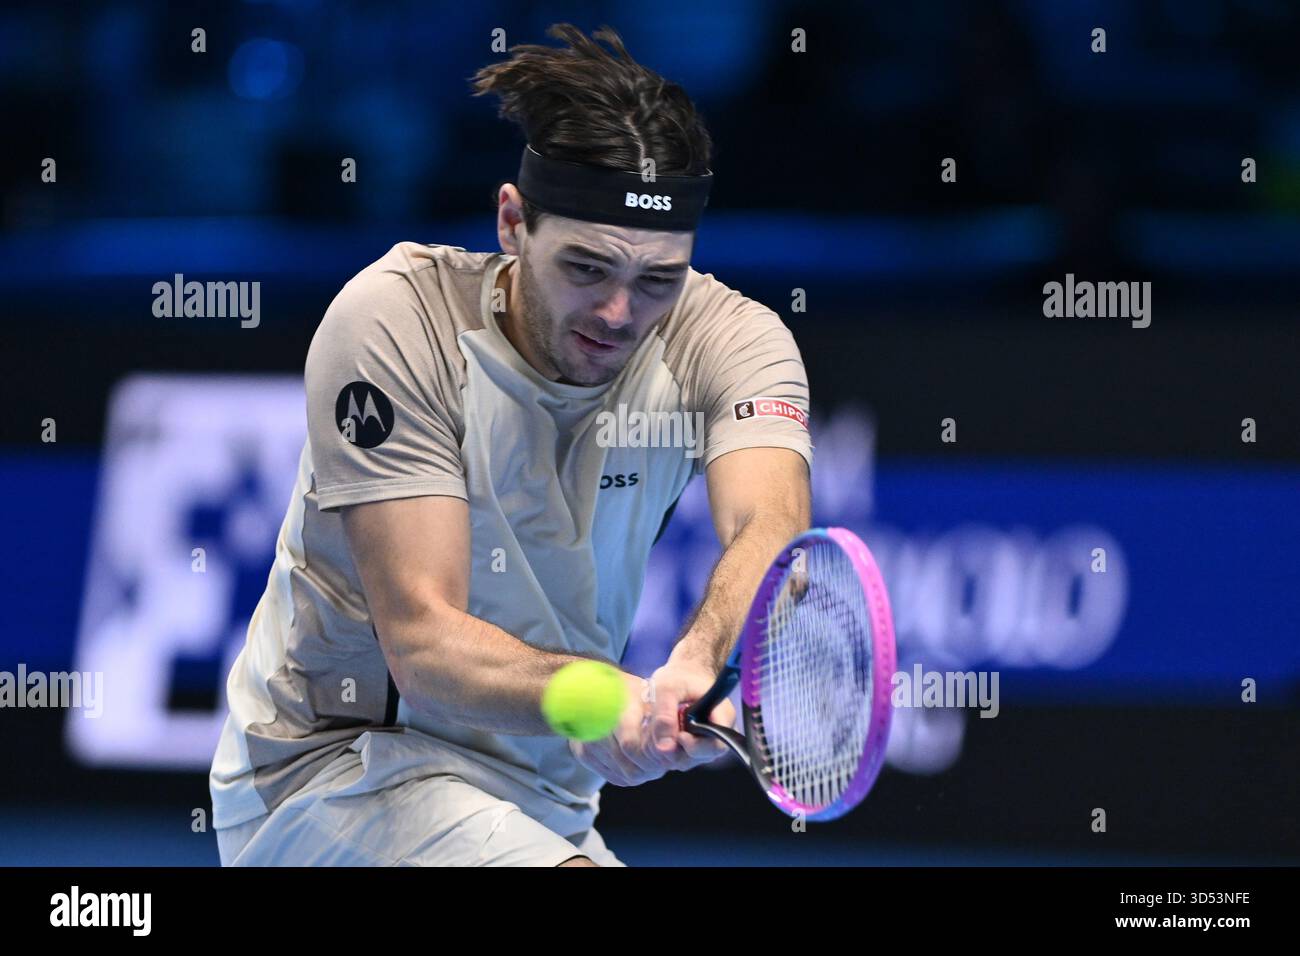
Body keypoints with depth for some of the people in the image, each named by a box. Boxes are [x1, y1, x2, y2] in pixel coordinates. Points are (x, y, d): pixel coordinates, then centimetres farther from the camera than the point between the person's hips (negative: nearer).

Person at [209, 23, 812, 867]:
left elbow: (771, 530, -32)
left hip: (541, 807, 6)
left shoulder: (728, 338, -10)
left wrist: (700, 665, -55)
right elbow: (421, 639, -27)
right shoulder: (397, 321, -20)